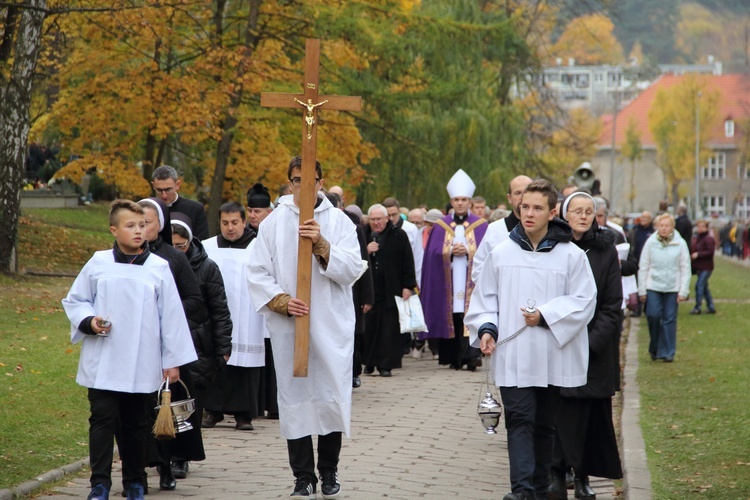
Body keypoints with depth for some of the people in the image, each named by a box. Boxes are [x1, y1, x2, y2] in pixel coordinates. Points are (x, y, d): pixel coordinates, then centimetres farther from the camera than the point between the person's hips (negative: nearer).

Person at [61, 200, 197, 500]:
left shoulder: (158, 268, 1)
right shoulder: (98, 264, 1)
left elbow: (171, 315, 3)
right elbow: (74, 301, 10)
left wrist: (173, 360, 3)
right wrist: (89, 321, -11)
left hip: (141, 365, 1)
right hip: (102, 363, -1)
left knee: (135, 424, 11)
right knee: (103, 419, -5)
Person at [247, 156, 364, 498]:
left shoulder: (339, 221, 4)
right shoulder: (274, 223, 4)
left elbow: (352, 269, -4)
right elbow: (257, 273, 2)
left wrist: (322, 245, -17)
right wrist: (282, 302, -12)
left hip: (331, 327, 0)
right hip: (288, 327, 0)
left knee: (332, 398, 1)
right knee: (294, 399, 1)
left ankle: (328, 470, 18)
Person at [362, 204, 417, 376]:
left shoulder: (399, 236, 3)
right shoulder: (363, 235, 9)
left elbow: (408, 262, 2)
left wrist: (408, 286, -4)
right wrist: (366, 252, -8)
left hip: (390, 290, -2)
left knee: (389, 329, -3)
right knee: (369, 328, 2)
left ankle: (386, 365, 0)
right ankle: (369, 363, 12)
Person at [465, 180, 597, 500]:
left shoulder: (571, 256, 0)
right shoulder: (501, 254, 5)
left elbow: (583, 301, -3)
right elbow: (484, 298, 12)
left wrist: (546, 316, -14)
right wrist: (485, 329, -4)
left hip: (554, 358, 0)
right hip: (512, 356, 0)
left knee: (546, 424, 11)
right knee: (520, 419, -9)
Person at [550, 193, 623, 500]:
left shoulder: (605, 251, 3)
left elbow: (613, 304, 0)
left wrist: (592, 343, -11)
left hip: (595, 348, 1)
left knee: (589, 412, 1)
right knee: (559, 410, -6)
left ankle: (583, 475, 8)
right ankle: (557, 474, -1)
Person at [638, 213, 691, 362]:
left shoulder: (680, 243, 0)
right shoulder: (650, 242, 0)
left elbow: (685, 268, 2)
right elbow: (643, 267, 3)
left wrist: (683, 291, -3)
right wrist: (642, 290, 0)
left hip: (672, 288, 0)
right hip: (653, 286, 0)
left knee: (670, 319, 1)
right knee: (653, 315, -10)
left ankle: (667, 352, 10)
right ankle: (654, 347, 11)